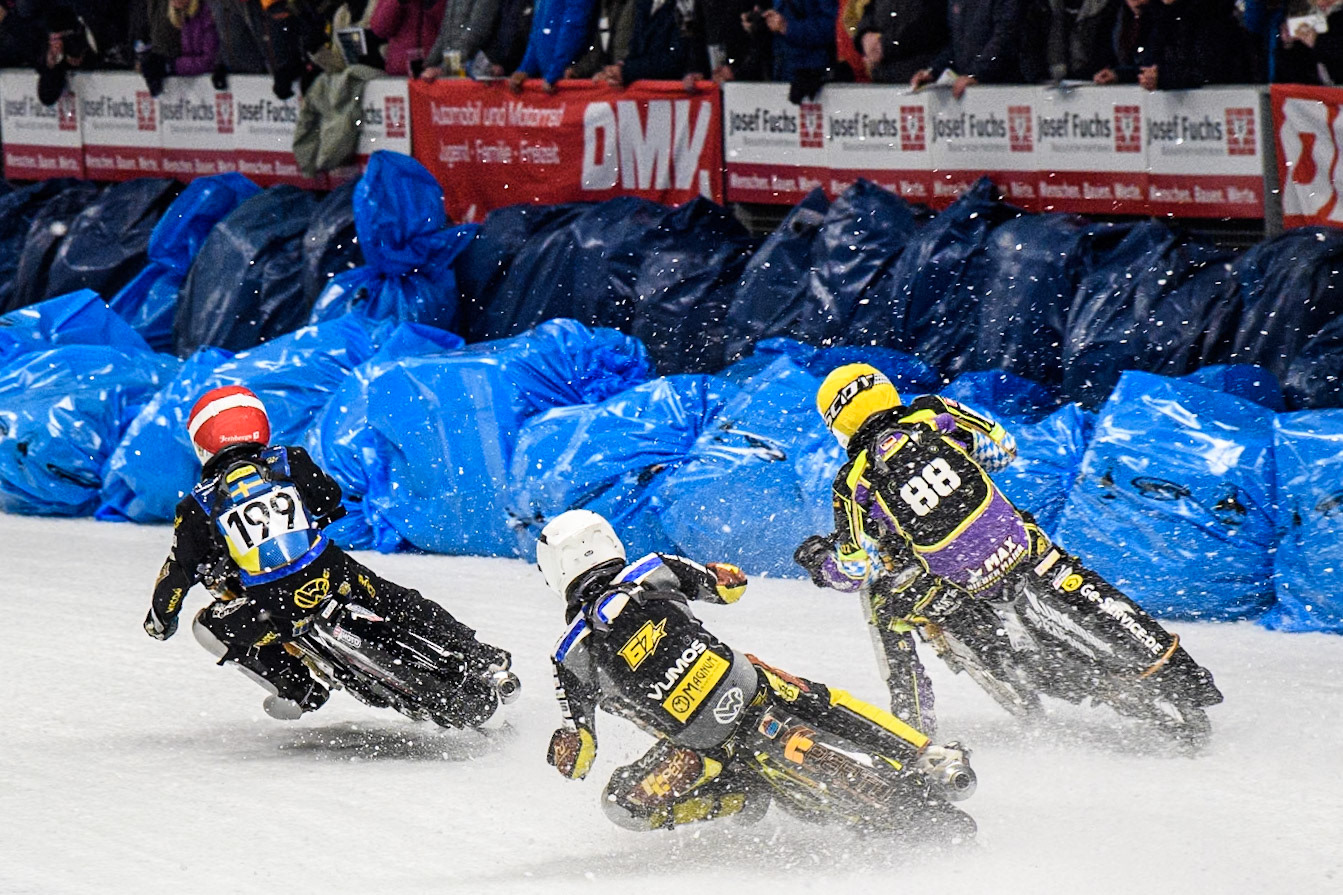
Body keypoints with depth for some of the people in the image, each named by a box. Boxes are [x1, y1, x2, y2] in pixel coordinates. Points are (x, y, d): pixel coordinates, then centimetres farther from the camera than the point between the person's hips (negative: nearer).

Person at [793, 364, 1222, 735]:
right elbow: (1002, 449, 13)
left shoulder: (854, 484, -2)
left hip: (960, 590, -2)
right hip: (1020, 548, 2)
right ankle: (1180, 672, 20)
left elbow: (854, 571, 1)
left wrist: (817, 559, 22)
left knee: (884, 603, 22)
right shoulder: (933, 415, 3)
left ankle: (914, 722, 19)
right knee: (1086, 595, 21)